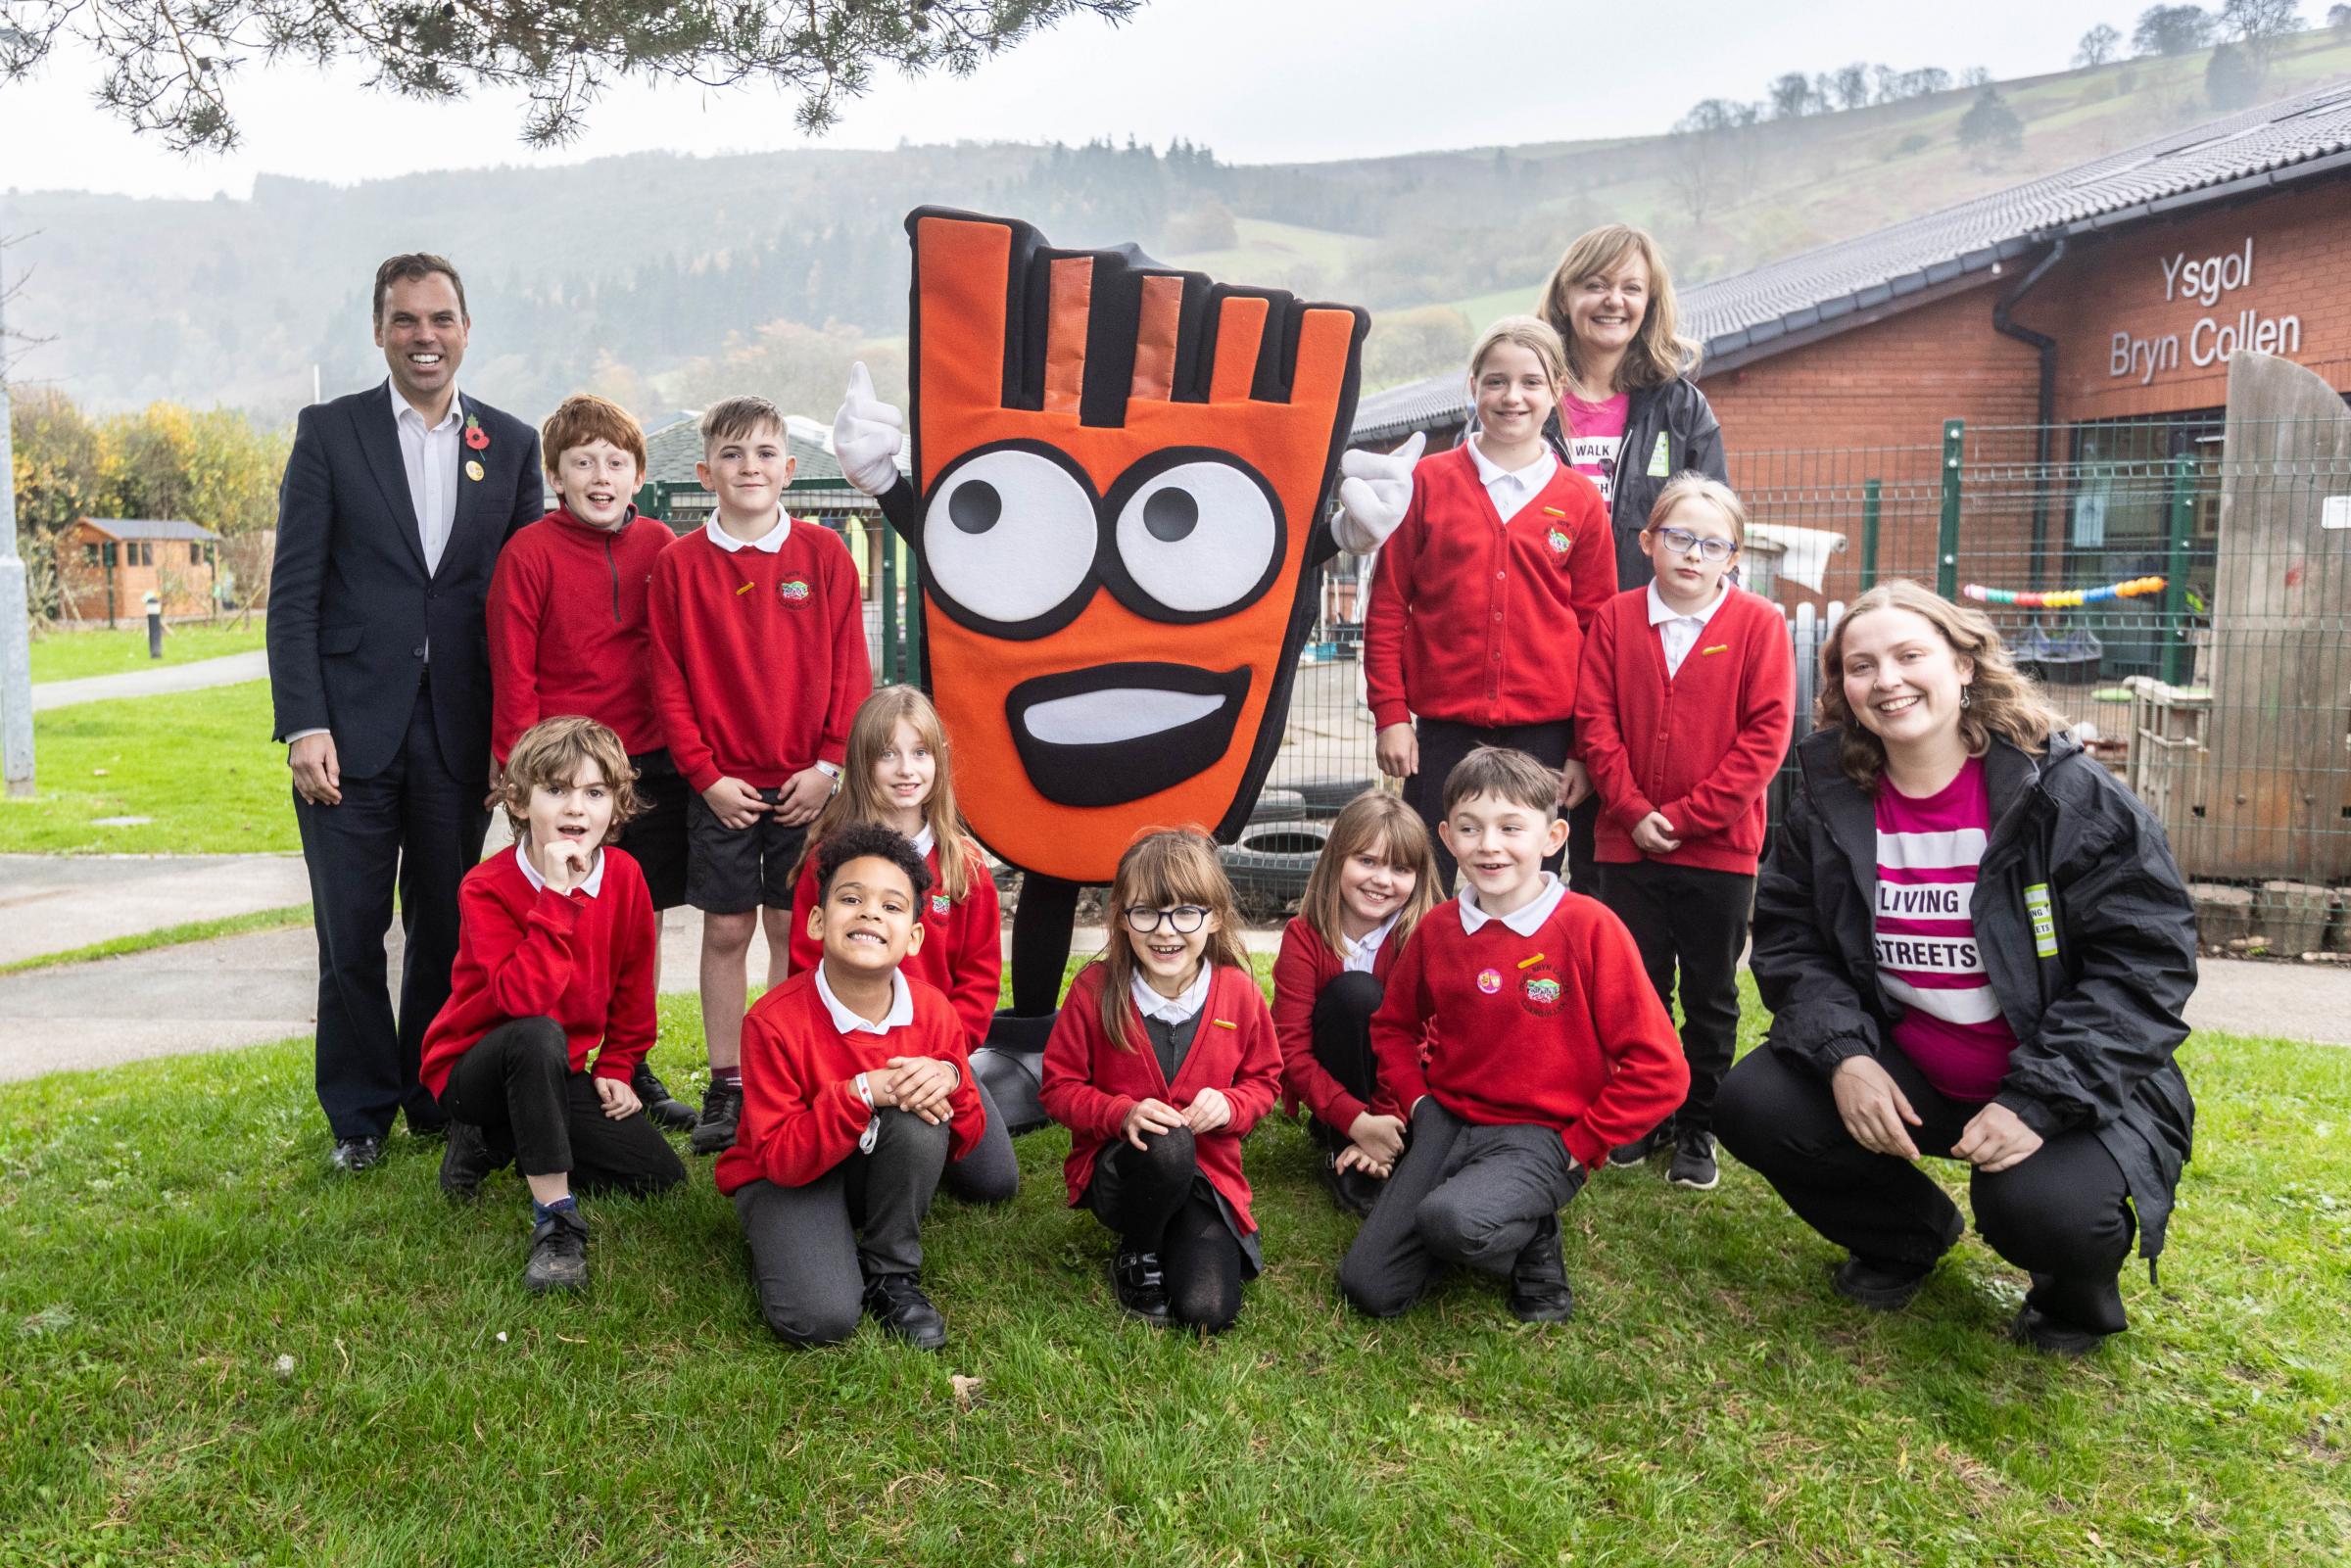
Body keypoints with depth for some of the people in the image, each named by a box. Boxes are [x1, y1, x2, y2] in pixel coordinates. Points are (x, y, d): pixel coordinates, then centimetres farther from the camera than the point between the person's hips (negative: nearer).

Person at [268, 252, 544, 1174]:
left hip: (459, 733, 2)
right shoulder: (330, 432, 3)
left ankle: (436, 1098, 26)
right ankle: (360, 1114, 21)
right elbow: (293, 591, -1)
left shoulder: (512, 445, 8)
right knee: (351, 933, 4)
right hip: (351, 728, -1)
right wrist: (303, 725, -10)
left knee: (448, 929, 10)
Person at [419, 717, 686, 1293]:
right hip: (471, 1070, -5)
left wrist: (616, 1067, 5)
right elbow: (524, 998, -37)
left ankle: (499, 1143, 11)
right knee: (537, 1035, -41)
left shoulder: (624, 876, -7)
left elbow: (634, 983, 8)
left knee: (662, 1175, -5)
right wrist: (556, 895, -38)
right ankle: (556, 1221, -29)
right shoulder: (487, 887, -22)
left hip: (561, 1072, 6)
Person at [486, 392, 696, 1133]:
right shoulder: (530, 552, -5)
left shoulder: (660, 546, 6)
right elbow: (512, 676, -5)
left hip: (653, 764, 4)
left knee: (643, 919, 11)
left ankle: (633, 1067, 24)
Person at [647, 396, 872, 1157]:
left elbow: (850, 670, 0)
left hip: (805, 782, 0)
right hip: (721, 785, 0)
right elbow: (670, 682, 0)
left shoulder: (823, 553, 0)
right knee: (726, 929, 6)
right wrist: (705, 775, -7)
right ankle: (726, 1085, 16)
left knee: (794, 927, 7)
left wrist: (830, 764, -7)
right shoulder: (680, 563, 0)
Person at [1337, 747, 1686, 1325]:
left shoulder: (1589, 926, -12)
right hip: (1446, 1122, 5)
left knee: (1450, 1218, -35)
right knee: (1368, 1290, -7)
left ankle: (1534, 1241, -1)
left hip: (1542, 1138, -5)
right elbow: (1395, 1024, 21)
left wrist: (1575, 1146, -12)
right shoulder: (1437, 929, 2)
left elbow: (1658, 1070, -13)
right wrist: (1416, 1101, 5)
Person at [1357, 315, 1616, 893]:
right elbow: (1387, 607, 4)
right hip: (1443, 733, 0)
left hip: (1545, 736, 1)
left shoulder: (1580, 501, 5)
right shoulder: (1428, 482, 3)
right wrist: (1390, 714, -2)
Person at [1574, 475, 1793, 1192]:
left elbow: (1765, 735, -10)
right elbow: (1595, 722, -2)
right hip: (1631, 843, 2)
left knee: (1711, 995, 10)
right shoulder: (1615, 619, 0)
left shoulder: (1758, 624, -6)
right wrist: (1633, 810, -11)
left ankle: (1697, 1127, 24)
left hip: (1720, 847, -1)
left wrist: (1686, 815, -13)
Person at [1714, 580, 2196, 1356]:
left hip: (2070, 1088, -4)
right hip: (1901, 1070, 4)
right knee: (1751, 1105, -16)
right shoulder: (1829, 800, -2)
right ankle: (1907, 1233, 15)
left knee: (2040, 1209, -32)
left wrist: (2039, 1101, -24)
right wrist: (1843, 1055, -18)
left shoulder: (2071, 795, -14)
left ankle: (2077, 1285, 10)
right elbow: (1790, 942, 1)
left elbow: (2147, 961, -15)